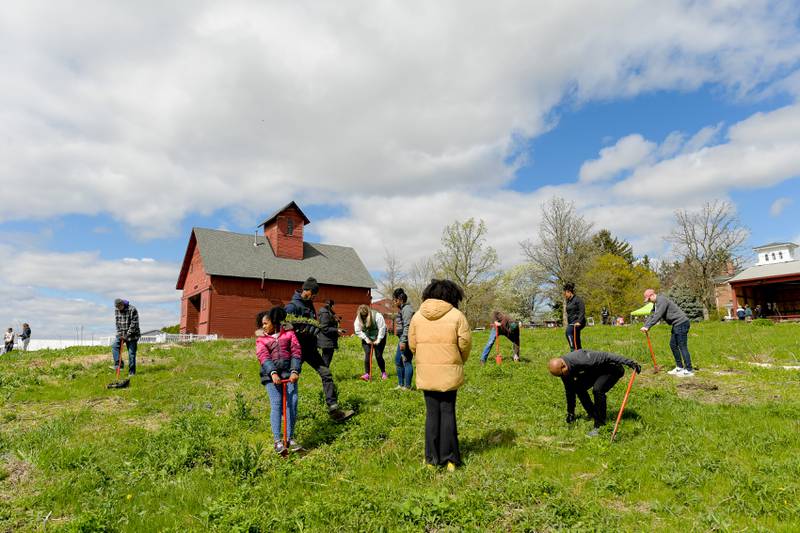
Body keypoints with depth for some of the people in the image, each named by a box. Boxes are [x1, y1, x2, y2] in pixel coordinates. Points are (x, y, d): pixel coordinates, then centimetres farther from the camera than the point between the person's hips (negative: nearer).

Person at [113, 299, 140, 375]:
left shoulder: (132, 309, -16)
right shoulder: (116, 310, 2)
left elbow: (134, 324, -17)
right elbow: (117, 323, 6)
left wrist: (127, 335, -18)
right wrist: (120, 334, -5)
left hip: (132, 334, -6)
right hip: (121, 334, 6)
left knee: (131, 353, -4)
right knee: (114, 346, -14)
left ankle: (132, 372, 2)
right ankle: (119, 364, -7)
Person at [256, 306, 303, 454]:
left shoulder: (288, 333, 13)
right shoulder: (261, 339, 13)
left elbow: (296, 352, 4)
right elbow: (263, 357, -4)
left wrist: (295, 371, -12)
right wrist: (273, 373, -20)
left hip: (289, 372, 1)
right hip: (271, 374, 0)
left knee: (292, 403, -6)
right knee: (276, 404, -9)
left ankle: (290, 438, 7)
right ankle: (277, 440, -5)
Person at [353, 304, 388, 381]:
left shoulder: (377, 315, -22)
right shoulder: (358, 318, -9)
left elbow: (382, 328, -21)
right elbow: (358, 331, -8)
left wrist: (378, 340, -19)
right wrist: (366, 339, -13)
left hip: (378, 338, -3)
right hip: (366, 340, 3)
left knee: (378, 356, -2)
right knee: (367, 354, -12)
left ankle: (383, 373, 16)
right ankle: (367, 374, -10)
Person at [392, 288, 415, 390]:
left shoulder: (407, 309, -14)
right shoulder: (402, 309, 17)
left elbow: (407, 326, -22)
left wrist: (403, 341, -25)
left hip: (406, 340, -11)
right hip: (402, 339, 11)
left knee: (406, 361, -5)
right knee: (398, 361, 15)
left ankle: (407, 386, 3)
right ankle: (401, 384, 24)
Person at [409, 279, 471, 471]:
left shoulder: (417, 316, 2)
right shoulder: (457, 315, -6)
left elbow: (412, 344, 3)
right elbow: (465, 343, -5)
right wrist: (459, 362, 13)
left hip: (426, 372, 2)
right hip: (449, 372, -2)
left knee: (432, 413, 12)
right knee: (448, 412, 10)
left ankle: (432, 458, 18)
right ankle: (449, 458, 15)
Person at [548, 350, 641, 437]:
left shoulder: (581, 360, -37)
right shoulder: (565, 372, -9)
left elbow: (606, 357, -34)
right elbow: (569, 391, 5)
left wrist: (629, 362, -36)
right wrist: (570, 413, 13)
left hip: (613, 369, -9)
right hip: (596, 371, 9)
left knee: (597, 389, -29)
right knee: (577, 386, -1)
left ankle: (599, 426, -18)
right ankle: (592, 415, 17)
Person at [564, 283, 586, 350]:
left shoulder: (578, 299, -5)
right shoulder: (568, 301, 19)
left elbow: (582, 312, -13)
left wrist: (579, 322, -23)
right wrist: (568, 323, 24)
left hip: (577, 322, -9)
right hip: (571, 323, 9)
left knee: (568, 332, -33)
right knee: (577, 342, 8)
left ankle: (573, 349, -38)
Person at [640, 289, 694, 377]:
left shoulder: (662, 300, -18)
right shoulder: (656, 303, 14)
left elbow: (657, 316, -25)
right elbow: (652, 315, 11)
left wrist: (648, 326, -24)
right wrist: (645, 326, -2)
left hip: (681, 323, -11)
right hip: (676, 324, 11)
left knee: (682, 346, -7)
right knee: (673, 345, 13)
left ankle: (689, 370, -2)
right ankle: (679, 367, 20)